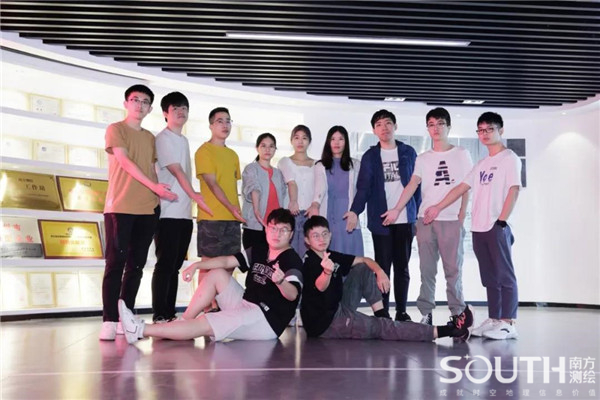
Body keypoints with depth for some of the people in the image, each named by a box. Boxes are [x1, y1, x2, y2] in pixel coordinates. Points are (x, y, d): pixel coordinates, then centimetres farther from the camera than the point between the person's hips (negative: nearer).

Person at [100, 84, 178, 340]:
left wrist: (157, 196, 6)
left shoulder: (150, 137, 20)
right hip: (120, 207, -5)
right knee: (116, 263, -6)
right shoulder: (115, 129, 4)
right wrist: (153, 186, -16)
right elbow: (125, 161, -8)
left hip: (148, 209, 5)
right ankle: (109, 320, -4)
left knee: (137, 265, 4)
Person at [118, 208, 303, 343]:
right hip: (245, 304, 8)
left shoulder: (292, 260, -13)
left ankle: (141, 330, -14)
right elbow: (228, 260, 7)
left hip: (268, 320, -8)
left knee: (203, 325, -18)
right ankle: (183, 321, 1)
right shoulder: (258, 252, 10)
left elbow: (293, 295, -28)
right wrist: (196, 265, -5)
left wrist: (280, 281, -50)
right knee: (217, 274, 4)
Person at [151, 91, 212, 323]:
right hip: (168, 212, -8)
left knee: (175, 265, 8)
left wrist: (191, 203, 14)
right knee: (165, 264, -7)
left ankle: (170, 313, 14)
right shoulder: (163, 138, -3)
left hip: (184, 213, 8)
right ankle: (159, 316, -3)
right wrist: (194, 195, -25)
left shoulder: (183, 140, 21)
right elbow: (176, 171, -14)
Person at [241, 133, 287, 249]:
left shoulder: (278, 173, 17)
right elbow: (253, 188, -18)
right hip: (255, 226, -4)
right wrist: (256, 209, -34)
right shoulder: (251, 169, 0)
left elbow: (282, 197, 17)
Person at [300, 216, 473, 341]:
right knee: (380, 328, -15)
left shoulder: (332, 256, 5)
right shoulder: (310, 262, -18)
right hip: (324, 323, -8)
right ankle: (446, 330, -15)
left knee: (363, 269, 6)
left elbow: (364, 260, 10)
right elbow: (321, 287, -38)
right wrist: (327, 272, -62)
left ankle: (382, 315, 0)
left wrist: (379, 271, -13)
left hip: (338, 309, 8)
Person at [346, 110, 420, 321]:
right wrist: (355, 211, -19)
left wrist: (419, 213, 2)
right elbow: (363, 187, -4)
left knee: (402, 267, 8)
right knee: (382, 267, 2)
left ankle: (401, 311, 16)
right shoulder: (370, 156, 5)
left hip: (405, 219, 1)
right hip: (380, 220, -1)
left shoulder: (408, 153, 8)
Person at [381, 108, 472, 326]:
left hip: (452, 220, -2)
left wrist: (462, 215, -5)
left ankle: (457, 313, 8)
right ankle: (426, 313, 8)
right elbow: (412, 185, 0)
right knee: (427, 269, 4)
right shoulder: (422, 159, 11)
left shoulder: (461, 155, 8)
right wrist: (397, 209, -13)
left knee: (453, 268, 0)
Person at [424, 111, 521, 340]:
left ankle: (509, 323, -2)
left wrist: (501, 221, -17)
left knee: (504, 275, -5)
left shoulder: (509, 158, -2)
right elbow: (462, 188, 19)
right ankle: (493, 320, 15)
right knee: (489, 277, 10)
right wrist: (438, 207, 15)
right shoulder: (481, 164, 19)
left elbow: (514, 190, -10)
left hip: (497, 227, -7)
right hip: (478, 228, 7)